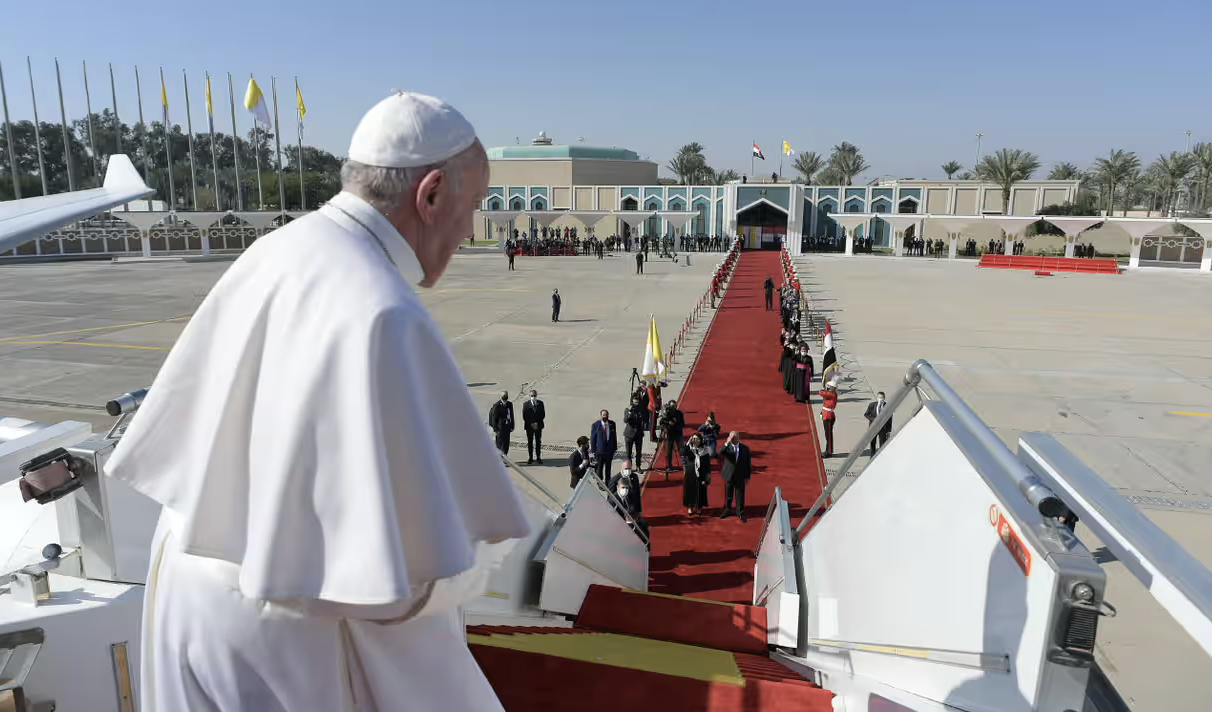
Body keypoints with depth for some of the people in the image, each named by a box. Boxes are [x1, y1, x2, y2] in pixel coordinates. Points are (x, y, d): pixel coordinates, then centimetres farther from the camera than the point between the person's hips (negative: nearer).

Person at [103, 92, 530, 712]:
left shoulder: (272, 252, -4)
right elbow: (428, 562, -28)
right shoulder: (382, 315, -30)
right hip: (281, 631, -8)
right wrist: (473, 554, -7)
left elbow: (176, 431, 6)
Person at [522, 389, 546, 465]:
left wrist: (537, 423, -9)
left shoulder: (540, 403, 5)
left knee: (538, 442, 4)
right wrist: (531, 424, -12)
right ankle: (530, 458, 8)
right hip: (529, 426, -1)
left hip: (538, 425, 1)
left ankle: (538, 457, 10)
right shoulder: (526, 404, 0)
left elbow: (543, 414, 2)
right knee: (530, 442, 3)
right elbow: (524, 416, -4)